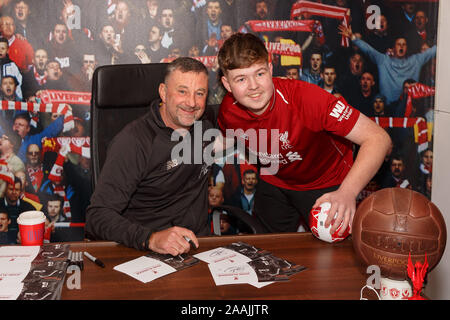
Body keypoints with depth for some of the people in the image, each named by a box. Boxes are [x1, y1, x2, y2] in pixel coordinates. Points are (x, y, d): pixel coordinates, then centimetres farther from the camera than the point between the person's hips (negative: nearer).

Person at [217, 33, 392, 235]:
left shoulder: (306, 98, -36)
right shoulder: (228, 111, -21)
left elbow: (378, 139, -38)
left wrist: (347, 193, -50)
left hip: (326, 185, -3)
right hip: (275, 183, 4)